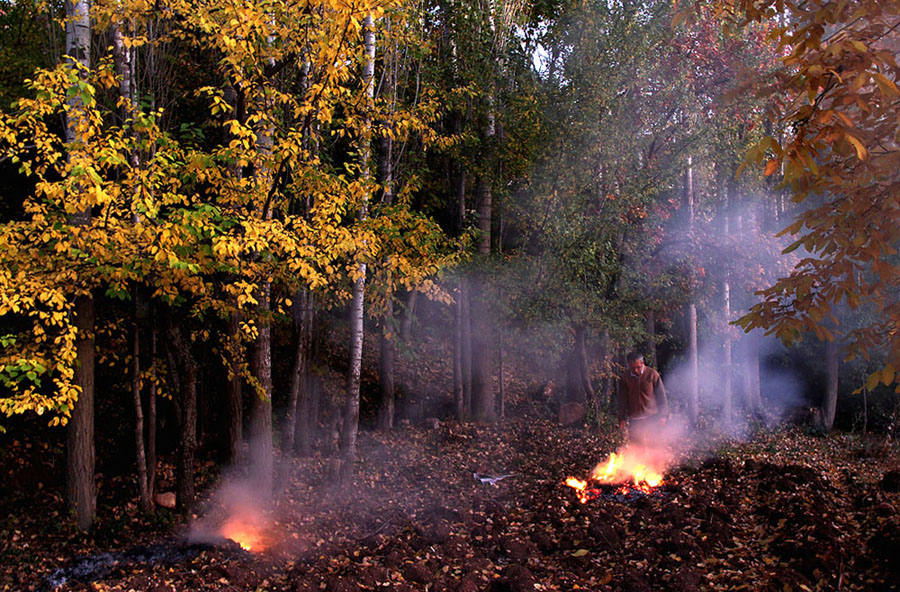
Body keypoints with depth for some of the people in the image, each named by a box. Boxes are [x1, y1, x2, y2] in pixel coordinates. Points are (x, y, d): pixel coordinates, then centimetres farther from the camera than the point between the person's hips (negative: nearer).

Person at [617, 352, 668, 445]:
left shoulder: (652, 374, -6)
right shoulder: (624, 377, -1)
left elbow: (661, 396, 1)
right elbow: (622, 399, 7)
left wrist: (662, 415, -2)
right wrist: (622, 418, 6)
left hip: (651, 418, -2)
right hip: (634, 419, 2)